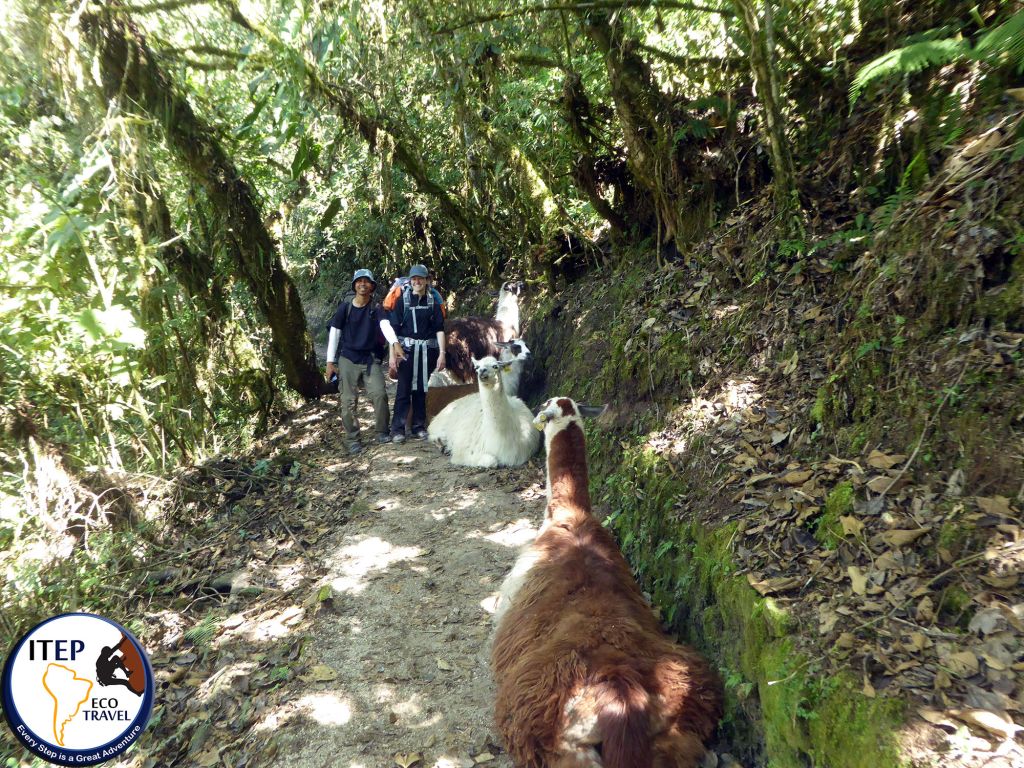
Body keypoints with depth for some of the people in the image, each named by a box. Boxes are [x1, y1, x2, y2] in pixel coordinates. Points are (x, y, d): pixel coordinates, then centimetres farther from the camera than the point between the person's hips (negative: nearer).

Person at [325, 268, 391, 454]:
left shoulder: (376, 309, -1)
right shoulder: (345, 307, 0)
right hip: (348, 359, 1)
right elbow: (334, 333, 2)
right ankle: (353, 439, 11)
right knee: (348, 401, -2)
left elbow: (385, 325, -21)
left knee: (379, 394, -14)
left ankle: (382, 432, 6)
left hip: (371, 359, 0)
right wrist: (330, 361, -1)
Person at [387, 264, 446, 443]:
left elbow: (439, 328, 3)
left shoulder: (433, 301, 5)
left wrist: (441, 353, -4)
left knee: (421, 389, 8)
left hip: (427, 350, 2)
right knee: (404, 389, -3)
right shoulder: (403, 300, 0)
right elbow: (393, 327, -2)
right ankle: (397, 429, 3)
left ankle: (419, 426, 17)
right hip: (406, 349, -2)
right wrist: (392, 354, -9)